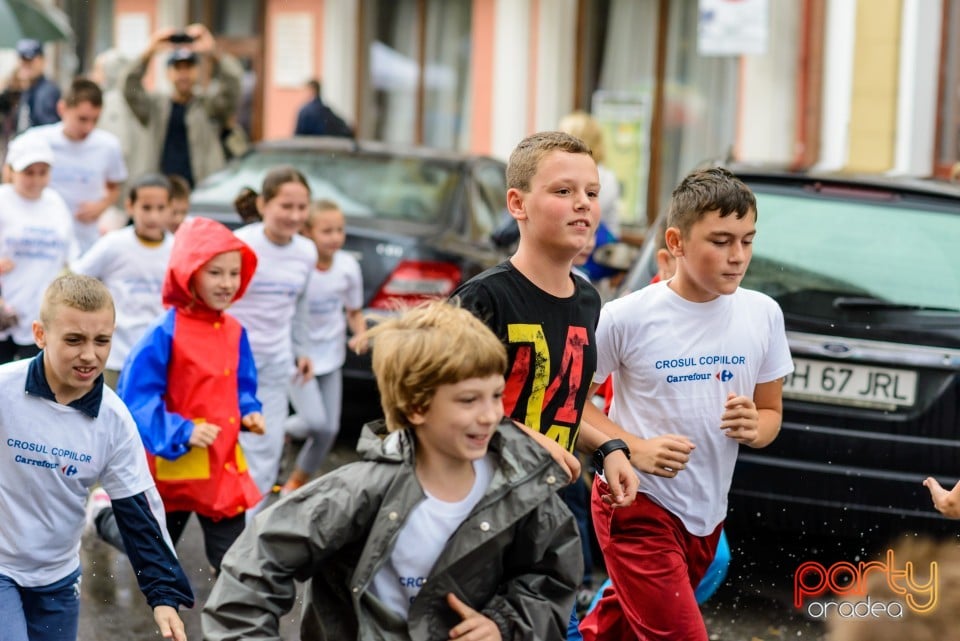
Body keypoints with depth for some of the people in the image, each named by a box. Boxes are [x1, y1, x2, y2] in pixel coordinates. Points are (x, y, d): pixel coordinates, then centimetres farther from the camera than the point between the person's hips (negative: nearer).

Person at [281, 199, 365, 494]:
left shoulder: (349, 266, -4)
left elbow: (354, 312, 9)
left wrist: (360, 333, -11)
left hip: (330, 359, 5)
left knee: (330, 429, 5)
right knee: (316, 422, -18)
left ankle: (297, 483, 26)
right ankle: (279, 430, 15)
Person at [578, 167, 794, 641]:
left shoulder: (764, 314, 0)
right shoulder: (627, 317, -14)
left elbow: (771, 413, 10)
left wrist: (754, 427, -13)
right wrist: (634, 448, -20)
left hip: (707, 513, 5)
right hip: (639, 507, -5)